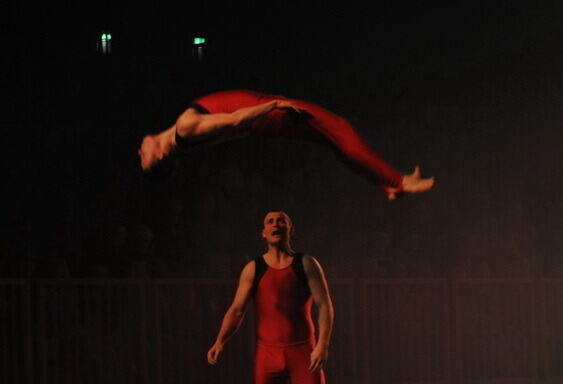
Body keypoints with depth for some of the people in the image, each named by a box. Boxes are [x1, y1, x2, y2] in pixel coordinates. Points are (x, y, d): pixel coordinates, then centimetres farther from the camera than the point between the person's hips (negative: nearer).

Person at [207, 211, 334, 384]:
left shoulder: (306, 264, 2)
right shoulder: (253, 269, 5)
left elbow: (325, 306, -4)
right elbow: (236, 310, 1)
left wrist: (322, 345, -17)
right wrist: (220, 342, -15)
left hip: (303, 351, -1)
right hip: (267, 352, 1)